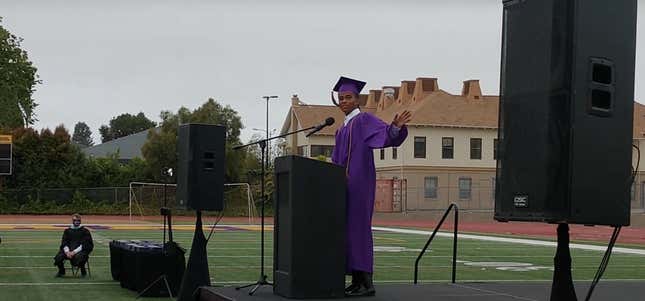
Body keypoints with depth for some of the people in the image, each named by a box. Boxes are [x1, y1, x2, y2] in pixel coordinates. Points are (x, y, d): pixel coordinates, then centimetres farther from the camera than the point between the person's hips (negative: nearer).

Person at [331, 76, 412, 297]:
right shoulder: (342, 130, 23)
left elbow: (387, 134, -20)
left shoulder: (364, 119, -3)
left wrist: (397, 127, -39)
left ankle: (366, 282, -12)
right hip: (345, 184, 9)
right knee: (347, 231, 6)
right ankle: (357, 281, 8)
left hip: (359, 183, -9)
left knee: (357, 228, -12)